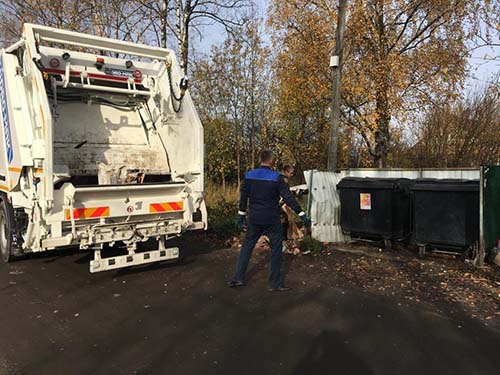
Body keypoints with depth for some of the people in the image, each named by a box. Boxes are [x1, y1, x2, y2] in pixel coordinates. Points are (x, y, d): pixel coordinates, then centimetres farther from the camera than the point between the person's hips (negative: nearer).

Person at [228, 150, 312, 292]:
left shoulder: (249, 176, 0)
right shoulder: (276, 177, -12)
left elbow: (243, 197, 7)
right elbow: (288, 198, -13)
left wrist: (241, 215, 19)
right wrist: (302, 215, -9)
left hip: (254, 219, 4)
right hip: (271, 221, -3)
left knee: (247, 246, 15)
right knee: (276, 249, 8)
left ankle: (238, 278, 18)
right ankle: (275, 283, 13)